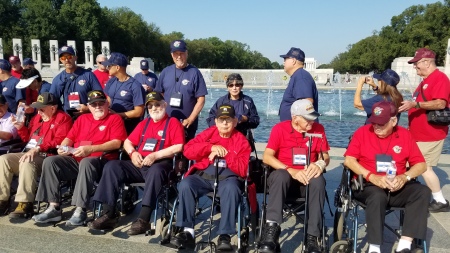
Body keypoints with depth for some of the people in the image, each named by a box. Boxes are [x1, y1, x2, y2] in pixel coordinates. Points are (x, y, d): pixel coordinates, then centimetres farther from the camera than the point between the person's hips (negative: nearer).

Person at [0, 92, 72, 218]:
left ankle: (25, 204, -33)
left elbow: (60, 141, -17)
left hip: (47, 157, -8)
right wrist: (21, 127, 10)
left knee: (27, 163, -35)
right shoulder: (37, 117, 22)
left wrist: (37, 148, -24)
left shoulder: (63, 118, -3)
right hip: (29, 153, 9)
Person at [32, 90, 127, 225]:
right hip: (75, 160, 6)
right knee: (50, 161, -15)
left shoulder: (115, 119, 5)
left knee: (86, 162, -38)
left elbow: (117, 143, -9)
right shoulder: (82, 118, 24)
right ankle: (54, 207, -16)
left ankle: (80, 210, -35)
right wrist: (63, 147, -6)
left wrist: (90, 149, -17)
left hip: (101, 161, -6)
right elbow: (70, 138, 19)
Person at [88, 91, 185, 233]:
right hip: (139, 164, 6)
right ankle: (109, 215, -18)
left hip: (160, 164, -5)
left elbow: (178, 147, -10)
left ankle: (143, 220, -38)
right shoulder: (144, 123, 24)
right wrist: (133, 152, -1)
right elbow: (128, 142, 22)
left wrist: (155, 155, -18)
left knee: (155, 171, -39)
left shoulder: (173, 122, 5)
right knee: (111, 166, -15)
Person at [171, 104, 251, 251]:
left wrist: (226, 153, -16)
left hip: (228, 177, -2)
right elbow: (188, 150, 0)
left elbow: (243, 170, -5)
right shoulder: (208, 133, 11)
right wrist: (211, 147, -12)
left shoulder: (241, 141, 4)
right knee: (185, 184, -26)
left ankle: (225, 236, -29)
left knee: (231, 188, -36)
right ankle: (188, 232, -22)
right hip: (204, 175, 3)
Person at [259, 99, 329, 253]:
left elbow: (325, 156, 5)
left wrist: (320, 164, -21)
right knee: (280, 175, -37)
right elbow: (267, 157, -12)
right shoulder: (280, 128, -4)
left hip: (307, 178, 2)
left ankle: (312, 237, -28)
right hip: (285, 177, -2)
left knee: (318, 180, -32)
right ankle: (271, 230, -38)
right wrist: (291, 171, -25)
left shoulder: (318, 129, 4)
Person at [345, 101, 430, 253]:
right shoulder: (363, 132, 0)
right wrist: (371, 176, -18)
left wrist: (405, 177, -14)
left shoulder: (405, 135, 6)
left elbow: (421, 165, 6)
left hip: (397, 188, 3)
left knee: (423, 191, -22)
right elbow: (348, 160, -7)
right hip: (367, 186, -3)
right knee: (377, 196, -35)